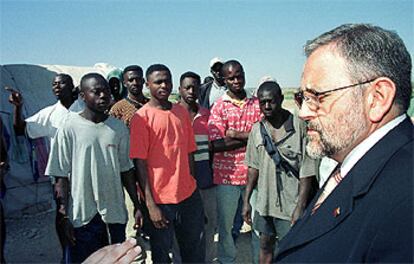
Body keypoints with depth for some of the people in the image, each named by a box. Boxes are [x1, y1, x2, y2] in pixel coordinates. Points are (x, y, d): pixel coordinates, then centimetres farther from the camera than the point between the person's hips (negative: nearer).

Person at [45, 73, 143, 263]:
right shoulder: (70, 128, -8)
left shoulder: (119, 128, 3)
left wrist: (137, 206, 8)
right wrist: (64, 217, -7)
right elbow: (61, 177, -5)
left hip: (115, 214, 3)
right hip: (82, 218, -3)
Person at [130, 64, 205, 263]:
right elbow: (140, 163, -11)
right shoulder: (141, 117, -9)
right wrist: (150, 204, -13)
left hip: (189, 196, 5)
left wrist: (193, 187, 10)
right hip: (160, 200, -4)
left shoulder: (182, 112, 6)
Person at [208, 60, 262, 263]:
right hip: (227, 175, -1)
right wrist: (249, 137, -12)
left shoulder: (256, 103, 5)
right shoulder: (219, 106, -2)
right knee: (225, 223, 11)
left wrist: (235, 135, -14)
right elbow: (216, 145, -12)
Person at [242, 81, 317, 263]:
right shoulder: (257, 129, 3)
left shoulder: (299, 127, -12)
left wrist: (300, 208, -14)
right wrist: (246, 201, 6)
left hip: (290, 205, -4)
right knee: (265, 247, 18)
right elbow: (253, 167, 8)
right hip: (264, 202, 4)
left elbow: (306, 173, -12)